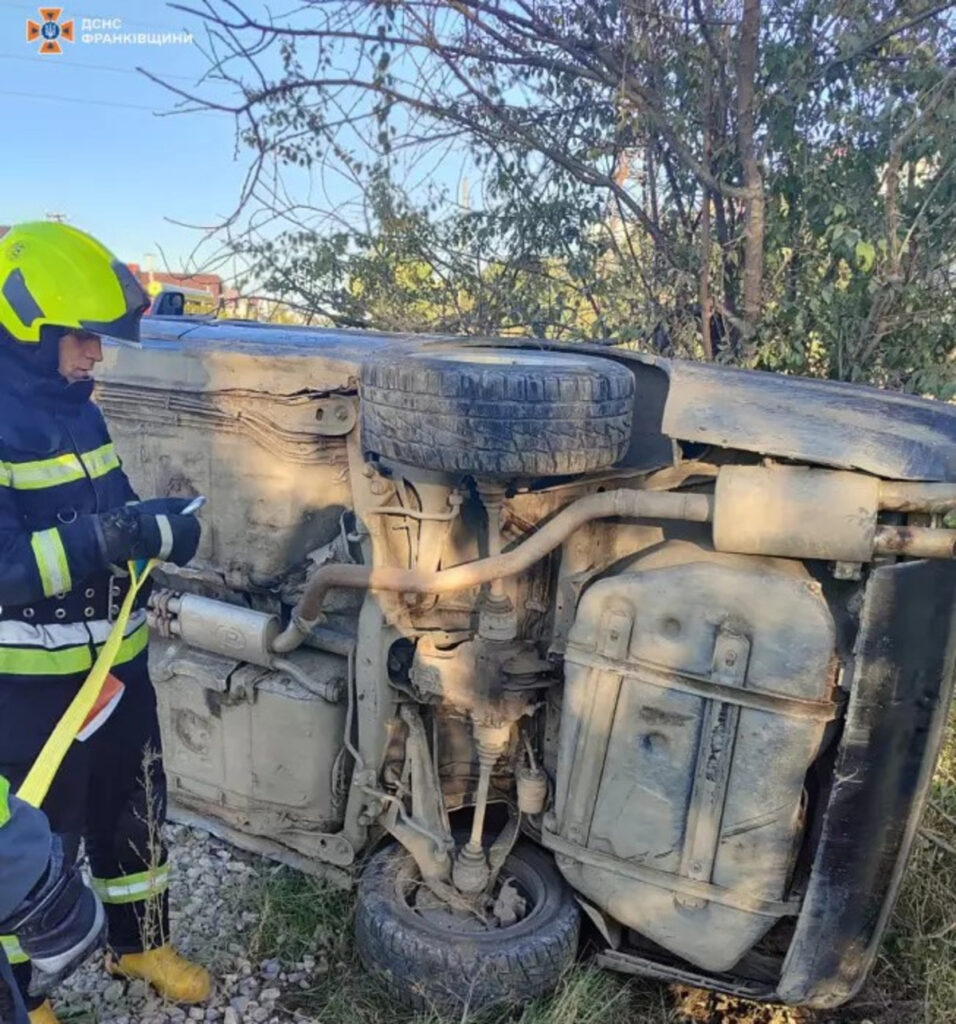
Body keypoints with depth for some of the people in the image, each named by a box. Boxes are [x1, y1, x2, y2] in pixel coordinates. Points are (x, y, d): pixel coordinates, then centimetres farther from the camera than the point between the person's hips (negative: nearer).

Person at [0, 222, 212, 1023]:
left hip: (120, 663, 7)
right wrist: (106, 537, -33)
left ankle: (140, 943, 45)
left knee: (133, 814, 22)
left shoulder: (78, 411, 5)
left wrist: (158, 527, -3)